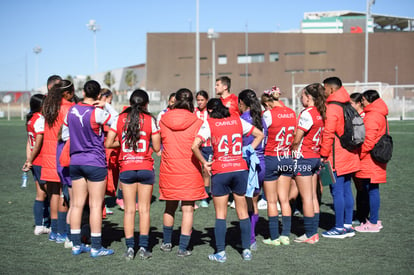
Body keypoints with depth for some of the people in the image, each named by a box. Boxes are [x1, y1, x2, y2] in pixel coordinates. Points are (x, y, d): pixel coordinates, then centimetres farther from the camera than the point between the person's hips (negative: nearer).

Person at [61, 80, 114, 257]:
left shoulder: (72, 110, 3)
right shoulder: (97, 113, -15)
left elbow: (64, 134, 13)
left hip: (75, 162, 6)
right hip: (95, 163, -6)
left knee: (77, 204, 9)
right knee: (95, 205, 0)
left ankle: (76, 245, 14)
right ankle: (96, 247, 4)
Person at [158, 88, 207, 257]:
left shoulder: (163, 120, -1)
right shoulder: (197, 122, -8)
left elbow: (158, 144, 6)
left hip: (168, 169, 3)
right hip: (190, 170, -3)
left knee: (170, 207, 19)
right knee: (188, 209, 4)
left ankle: (166, 243, 32)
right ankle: (183, 248, 4)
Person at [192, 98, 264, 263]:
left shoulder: (209, 124, -3)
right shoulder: (238, 121, 7)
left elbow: (195, 146, -15)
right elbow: (259, 135, 14)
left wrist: (204, 162, -3)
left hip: (220, 171, -3)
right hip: (240, 169, 3)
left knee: (220, 214, 5)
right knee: (243, 212, 11)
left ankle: (220, 253, 6)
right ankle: (246, 250, 13)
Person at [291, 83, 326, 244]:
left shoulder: (307, 114, -17)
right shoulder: (320, 113, 7)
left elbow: (297, 140, -16)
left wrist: (294, 151, 0)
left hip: (303, 158, -8)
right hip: (316, 157, 8)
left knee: (306, 198, -3)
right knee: (313, 197, 12)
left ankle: (309, 235, 1)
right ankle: (314, 232, 16)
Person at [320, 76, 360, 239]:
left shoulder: (332, 108, -15)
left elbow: (328, 134, -19)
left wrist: (323, 154, -12)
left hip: (336, 158, -9)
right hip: (349, 157, 9)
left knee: (337, 192, -4)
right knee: (346, 190, 13)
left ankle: (339, 228, 0)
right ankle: (348, 225, 19)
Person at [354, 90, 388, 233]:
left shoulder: (372, 117, -16)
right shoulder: (380, 115, 16)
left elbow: (368, 141, -21)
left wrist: (358, 155, -12)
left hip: (370, 161, -10)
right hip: (376, 159, 10)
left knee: (371, 190, -5)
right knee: (372, 190, 15)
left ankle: (373, 223, -1)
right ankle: (374, 219, 21)